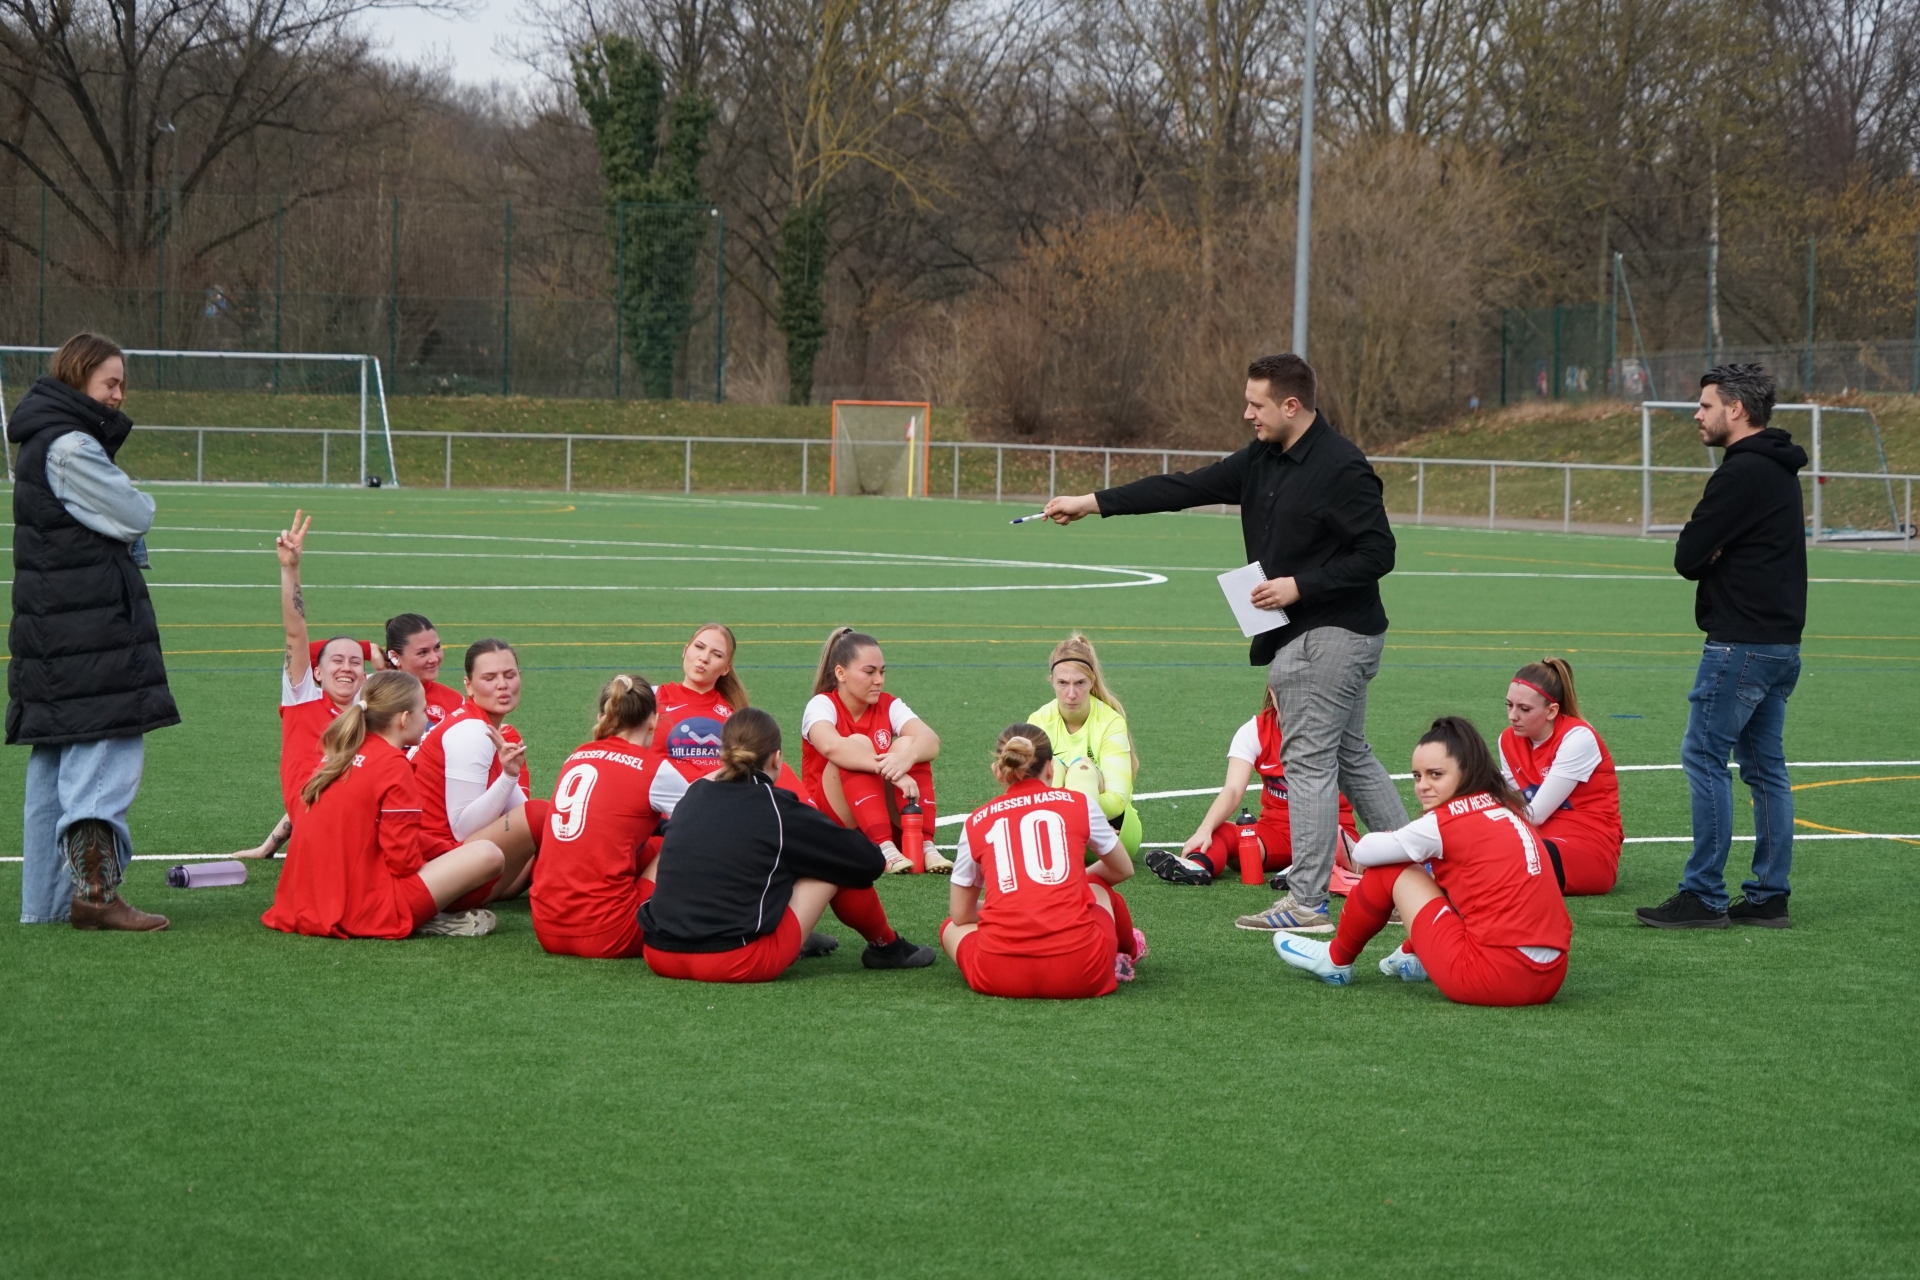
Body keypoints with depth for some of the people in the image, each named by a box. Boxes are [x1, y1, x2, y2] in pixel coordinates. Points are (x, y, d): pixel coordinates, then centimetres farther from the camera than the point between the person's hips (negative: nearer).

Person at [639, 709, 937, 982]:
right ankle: (886, 946, 31)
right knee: (840, 865, 9)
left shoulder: (694, 796, 11)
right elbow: (869, 861, 3)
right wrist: (881, 861, 26)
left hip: (659, 957, 6)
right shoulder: (778, 809, -4)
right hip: (737, 964, -6)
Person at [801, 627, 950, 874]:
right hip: (832, 815, -4)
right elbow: (831, 746, -34)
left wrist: (906, 757, -43)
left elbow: (931, 740, -19)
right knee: (858, 744, -27)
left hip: (884, 816, 4)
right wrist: (890, 771, -45)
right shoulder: (822, 705, -9)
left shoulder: (889, 706, 1)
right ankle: (884, 848, -41)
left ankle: (925, 846, -31)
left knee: (908, 745, -19)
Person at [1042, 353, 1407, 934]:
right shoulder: (1261, 461, 10)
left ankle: (1306, 902, -3)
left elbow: (1378, 552, -17)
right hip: (1302, 637, 9)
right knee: (1351, 756, 14)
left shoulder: (1341, 468, -17)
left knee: (1308, 759, -6)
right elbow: (1187, 488, 11)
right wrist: (1094, 503, 8)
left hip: (1331, 636, -9)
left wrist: (1300, 586, -20)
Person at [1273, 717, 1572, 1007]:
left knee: (1390, 870, 9)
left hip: (1494, 977, -7)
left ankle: (1336, 961, 28)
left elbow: (1363, 852, 3)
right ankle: (1413, 959, 42)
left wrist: (1395, 842, 24)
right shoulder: (1509, 811, 13)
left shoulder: (1446, 821, -7)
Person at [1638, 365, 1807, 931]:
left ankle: (1704, 897, -5)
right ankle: (1769, 898, 13)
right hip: (1781, 641, 10)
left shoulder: (1742, 474, -15)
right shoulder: (1779, 471, 17)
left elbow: (1688, 558, -15)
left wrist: (1705, 557, 4)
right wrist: (1718, 557, -3)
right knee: (1765, 766, 11)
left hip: (1741, 644, -10)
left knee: (1704, 758, -6)